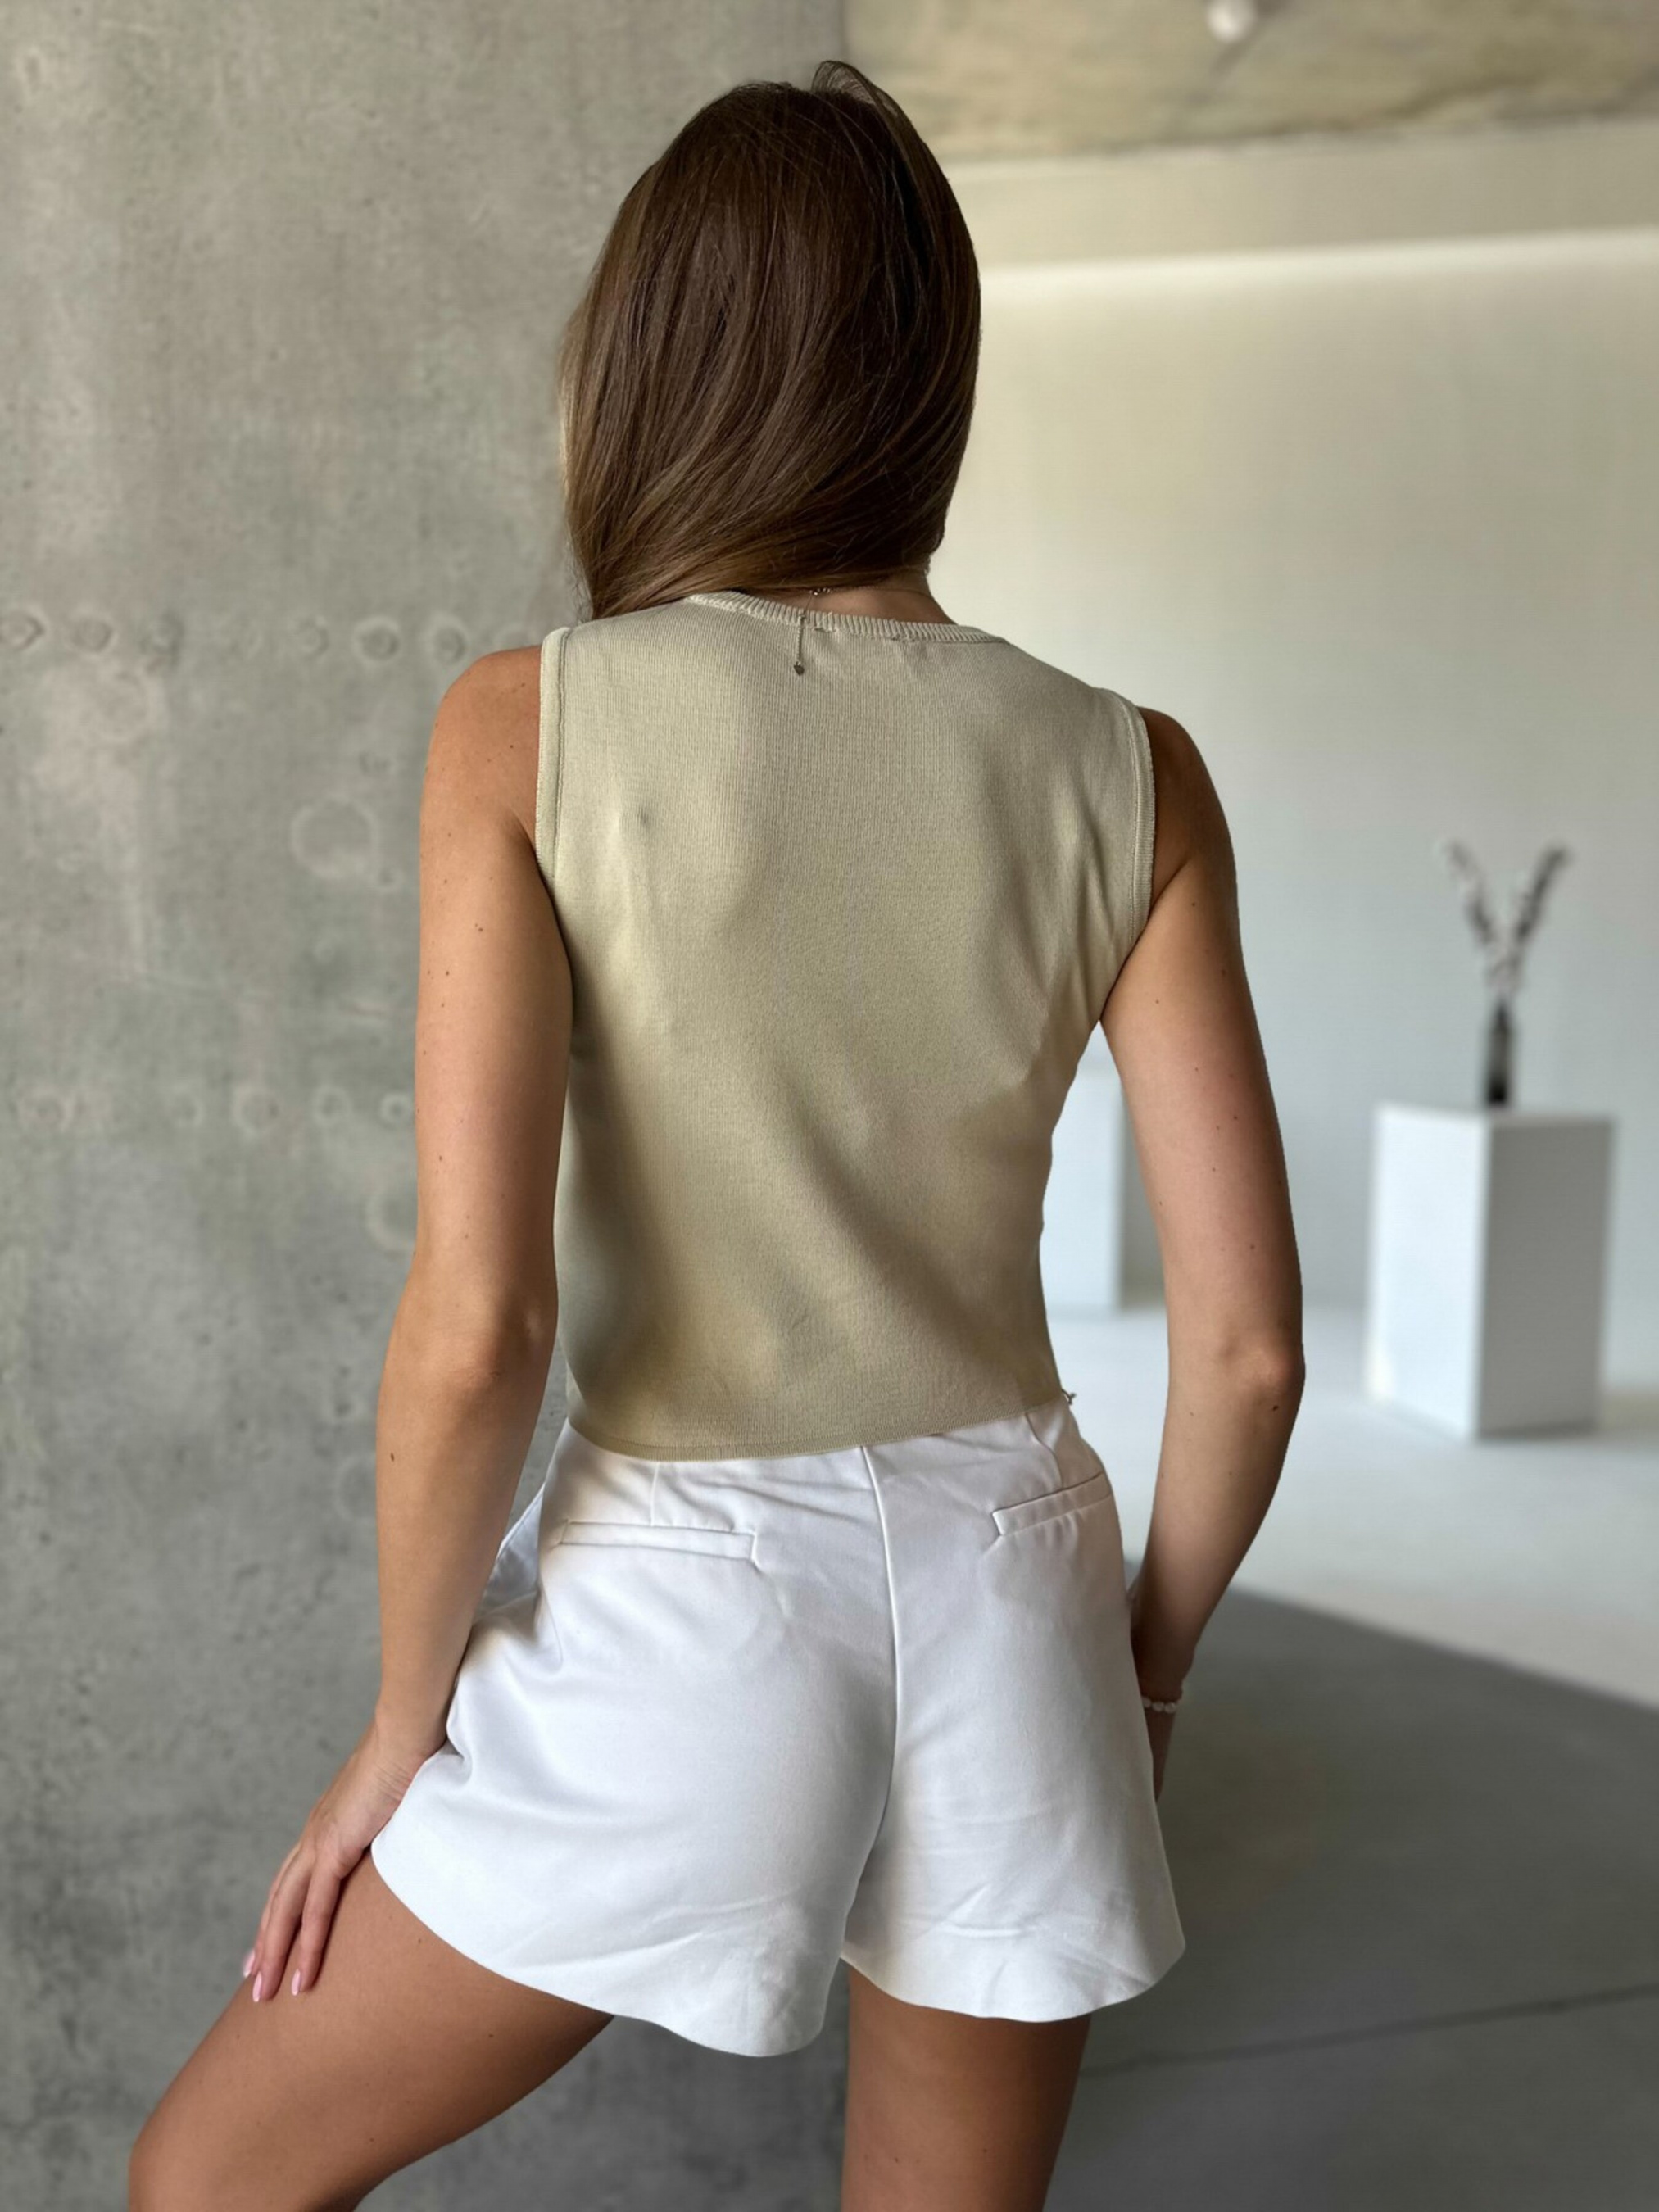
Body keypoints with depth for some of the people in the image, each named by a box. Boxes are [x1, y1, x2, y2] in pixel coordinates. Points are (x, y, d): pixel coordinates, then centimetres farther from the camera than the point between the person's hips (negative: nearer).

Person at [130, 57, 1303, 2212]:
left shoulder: (529, 726, -12)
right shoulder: (1125, 774, -4)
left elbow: (472, 1320, -18)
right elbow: (1250, 1338, -4)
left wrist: (406, 1713, -2)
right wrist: (1150, 1656, 12)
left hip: (678, 1601, -3)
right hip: (1005, 1584, 4)